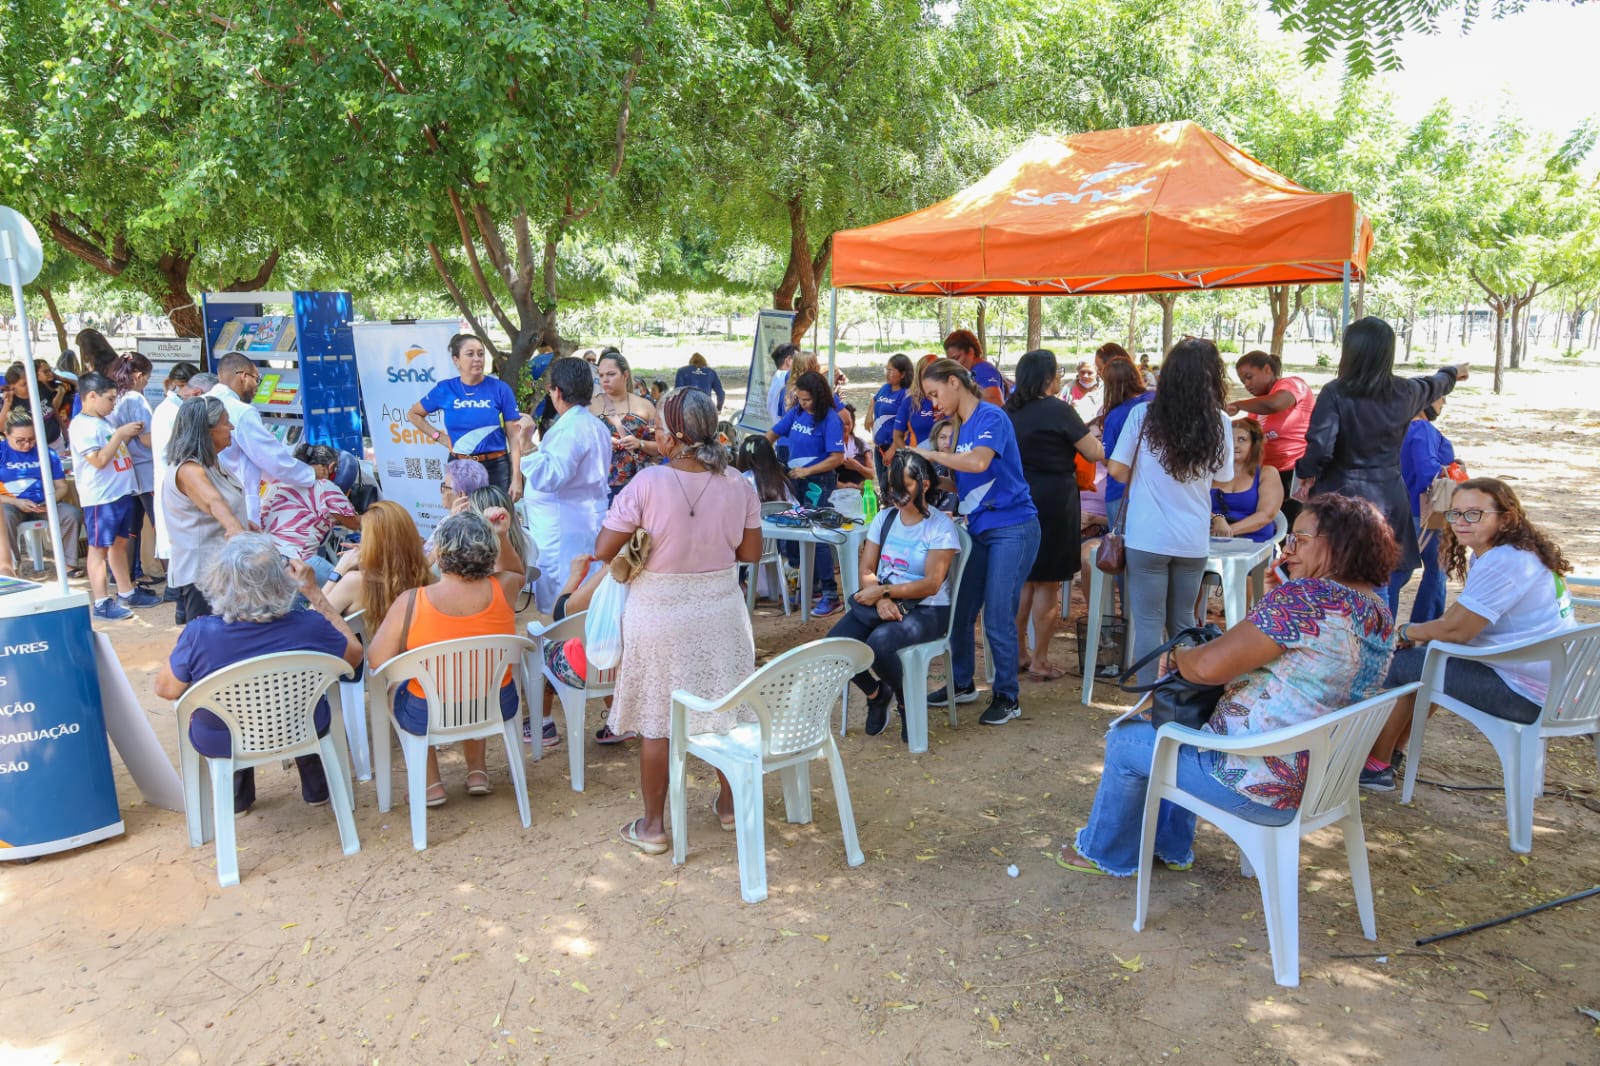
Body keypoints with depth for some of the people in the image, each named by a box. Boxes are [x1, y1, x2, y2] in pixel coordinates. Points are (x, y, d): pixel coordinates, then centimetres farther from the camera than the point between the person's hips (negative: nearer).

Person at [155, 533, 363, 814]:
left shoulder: (199, 633, -29)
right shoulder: (310, 626, -28)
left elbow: (165, 689, -11)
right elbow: (354, 654, -6)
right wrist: (314, 593, -5)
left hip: (221, 744, 0)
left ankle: (237, 796, 42)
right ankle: (316, 789, 42)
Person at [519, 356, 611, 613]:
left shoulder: (569, 429, -18)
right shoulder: (597, 425, 15)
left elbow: (550, 477, -28)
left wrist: (527, 451, -33)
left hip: (564, 531, -10)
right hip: (588, 522, 10)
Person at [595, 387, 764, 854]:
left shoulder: (647, 483, -19)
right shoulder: (737, 484, -8)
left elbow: (603, 551, -15)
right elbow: (751, 552, 0)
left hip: (659, 613, -3)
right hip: (721, 608, 4)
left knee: (657, 722, 9)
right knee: (725, 710, 19)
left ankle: (653, 826, 21)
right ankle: (729, 803, 35)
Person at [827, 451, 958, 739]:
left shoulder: (940, 526, -7)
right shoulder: (884, 518, 9)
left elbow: (931, 584, -15)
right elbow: (866, 570, 5)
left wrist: (883, 591, -18)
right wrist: (880, 600, -16)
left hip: (926, 610, -5)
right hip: (879, 604, 5)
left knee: (879, 644, -36)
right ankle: (876, 693, 9)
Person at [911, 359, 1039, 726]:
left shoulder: (991, 417, -12)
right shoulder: (960, 427, 12)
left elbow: (980, 462, -29)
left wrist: (932, 455, -19)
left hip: (1012, 528, -8)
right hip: (979, 528, 8)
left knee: (998, 618, -5)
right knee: (960, 609, 10)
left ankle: (1007, 697, 11)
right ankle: (962, 684, 28)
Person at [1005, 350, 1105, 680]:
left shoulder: (1011, 410, 8)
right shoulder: (1057, 410, -13)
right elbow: (1094, 453, -10)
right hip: (1053, 502, -7)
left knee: (1023, 580, 16)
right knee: (1047, 585, 2)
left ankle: (1018, 653, 22)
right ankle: (1039, 661, 8)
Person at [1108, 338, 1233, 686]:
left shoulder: (1143, 414, -9)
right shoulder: (1219, 423, -2)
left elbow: (1116, 469, -5)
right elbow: (1222, 479, 8)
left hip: (1147, 537, -3)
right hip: (1194, 540, 3)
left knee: (1149, 623, 5)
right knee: (1183, 622, 17)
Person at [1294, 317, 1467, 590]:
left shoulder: (1335, 393, -11)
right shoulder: (1404, 392, 4)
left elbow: (1320, 446, -19)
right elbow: (1433, 386, 28)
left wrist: (1308, 476, 1)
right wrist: (1453, 372, 50)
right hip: (1388, 498, 4)